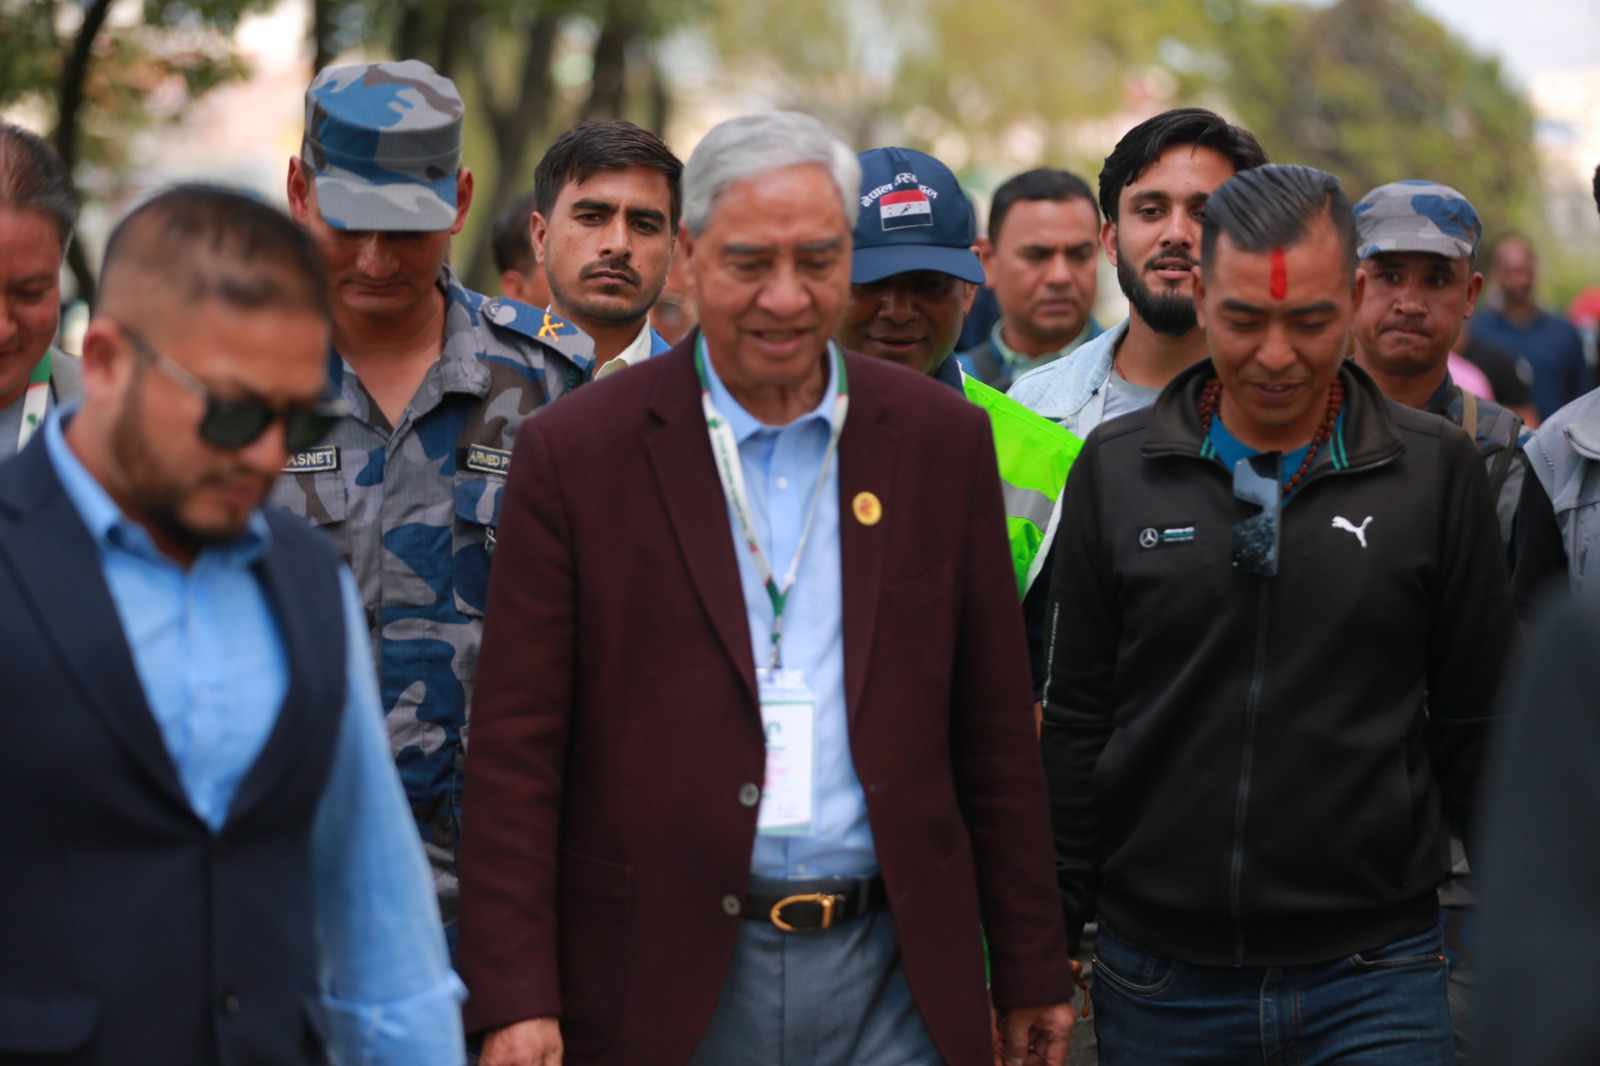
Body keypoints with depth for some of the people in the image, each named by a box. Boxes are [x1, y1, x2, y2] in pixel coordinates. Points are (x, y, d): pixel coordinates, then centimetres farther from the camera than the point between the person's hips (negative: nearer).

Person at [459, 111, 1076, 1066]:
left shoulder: (941, 440, 6)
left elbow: (996, 731, 9)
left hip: (891, 984, 2)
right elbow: (515, 748, -4)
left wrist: (1033, 973, 9)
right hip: (664, 986, -2)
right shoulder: (576, 452, -2)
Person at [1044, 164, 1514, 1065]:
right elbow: (1077, 727, 7)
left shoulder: (1439, 473, 0)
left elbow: (1479, 729, 5)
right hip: (1160, 981, 1)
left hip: (1376, 979, -1)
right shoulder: (1117, 469, 3)